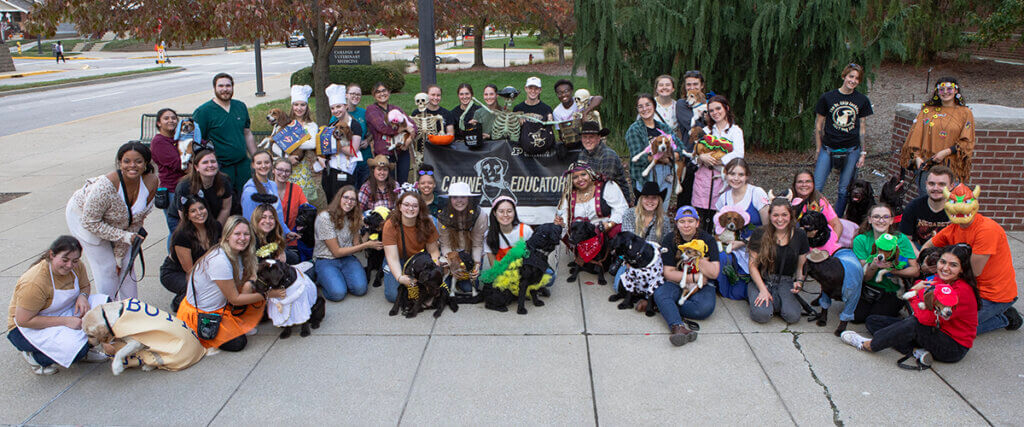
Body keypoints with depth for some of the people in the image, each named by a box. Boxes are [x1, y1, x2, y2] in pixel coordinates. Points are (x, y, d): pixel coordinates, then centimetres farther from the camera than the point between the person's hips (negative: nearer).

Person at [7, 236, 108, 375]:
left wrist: (83, 296, -14)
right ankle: (34, 356, -1)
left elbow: (85, 286, 11)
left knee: (104, 303, -14)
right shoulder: (34, 283, -30)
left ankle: (82, 349, 1)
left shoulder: (76, 266, -10)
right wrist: (65, 321, -28)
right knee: (75, 348, -30)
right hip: (30, 327, -7)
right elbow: (23, 320, -27)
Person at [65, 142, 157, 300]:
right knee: (106, 268, -6)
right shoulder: (105, 186, -40)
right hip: (84, 216, -5)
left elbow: (137, 220, -12)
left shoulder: (151, 182, -24)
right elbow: (90, 222, -26)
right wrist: (124, 236, -29)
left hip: (117, 222, 5)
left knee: (126, 264, 5)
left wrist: (120, 254, -10)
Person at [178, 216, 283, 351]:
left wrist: (249, 283, -22)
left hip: (220, 306, 8)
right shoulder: (220, 260, -29)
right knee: (237, 343, -19)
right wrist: (267, 294, -19)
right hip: (198, 314, -8)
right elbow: (235, 299, -22)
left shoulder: (238, 254, -4)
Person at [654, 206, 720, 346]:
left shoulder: (707, 240, -2)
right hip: (677, 284, 0)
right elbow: (668, 273, -4)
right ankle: (678, 327, -52)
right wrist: (693, 277, -16)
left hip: (702, 285, 0)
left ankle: (664, 308, -19)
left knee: (706, 307, -33)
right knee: (660, 294, -34)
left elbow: (714, 273, -8)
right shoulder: (670, 240, -1)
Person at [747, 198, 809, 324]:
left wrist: (799, 281, -11)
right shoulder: (760, 234, -5)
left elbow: (802, 266, 10)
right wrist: (763, 290, -15)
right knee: (762, 315, -30)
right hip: (761, 281, -2)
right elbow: (753, 266, -4)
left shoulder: (800, 235, 3)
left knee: (792, 316, -26)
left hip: (786, 282, 2)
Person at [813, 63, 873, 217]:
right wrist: (818, 149, 3)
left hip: (851, 151, 1)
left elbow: (862, 128, 10)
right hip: (828, 148, -1)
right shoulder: (827, 97, -1)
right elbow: (818, 125, 4)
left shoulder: (862, 100, 5)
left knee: (844, 191, 7)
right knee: (816, 189, -6)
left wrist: (863, 152, 7)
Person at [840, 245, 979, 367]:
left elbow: (927, 318, -29)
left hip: (955, 347, -8)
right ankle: (916, 352, -15)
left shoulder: (962, 291, -22)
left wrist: (914, 295, -11)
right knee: (873, 321, 2)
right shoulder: (936, 279, 2)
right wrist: (916, 289, -13)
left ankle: (868, 345, -16)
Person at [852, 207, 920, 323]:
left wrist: (890, 270, -25)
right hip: (868, 287, 1)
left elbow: (915, 271, -12)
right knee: (857, 316, -18)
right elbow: (865, 277, -9)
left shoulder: (901, 239, -8)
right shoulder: (861, 240, -7)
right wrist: (873, 266, -30)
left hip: (893, 292, -1)